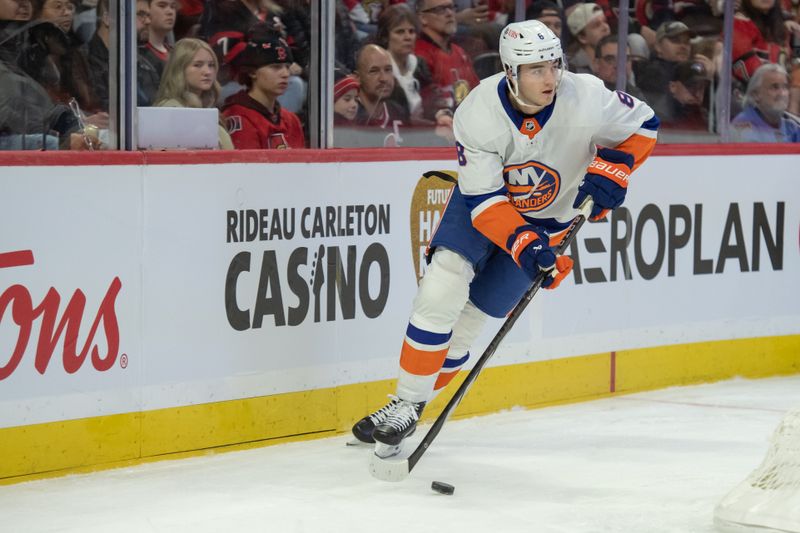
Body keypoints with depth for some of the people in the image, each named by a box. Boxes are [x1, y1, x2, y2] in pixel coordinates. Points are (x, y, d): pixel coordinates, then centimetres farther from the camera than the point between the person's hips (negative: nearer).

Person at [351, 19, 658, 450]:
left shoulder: (585, 99, -28)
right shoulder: (478, 114, -29)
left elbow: (641, 123, -9)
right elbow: (484, 200, -26)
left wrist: (610, 170, -24)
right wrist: (521, 243, -40)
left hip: (548, 218, 1)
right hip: (482, 197, 0)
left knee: (473, 311, -3)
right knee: (442, 289, -21)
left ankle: (412, 408, 10)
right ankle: (405, 404, -9)